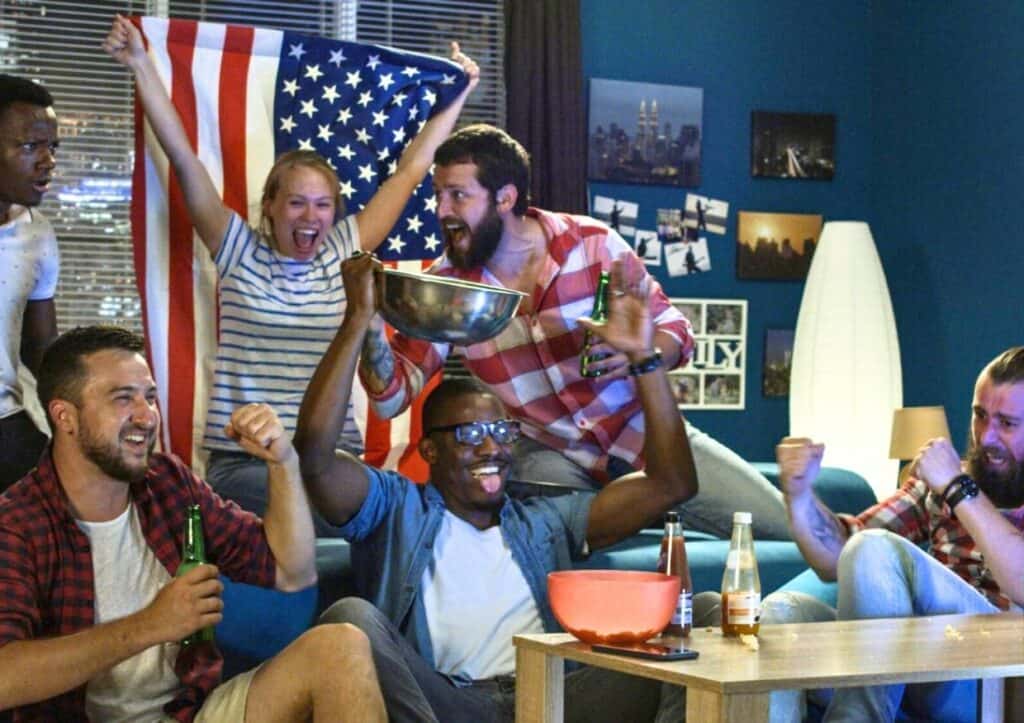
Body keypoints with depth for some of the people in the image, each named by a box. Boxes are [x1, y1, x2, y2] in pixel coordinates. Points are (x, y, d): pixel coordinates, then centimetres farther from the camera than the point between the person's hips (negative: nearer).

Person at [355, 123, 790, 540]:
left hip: (644, 433, -1)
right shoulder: (444, 285, -7)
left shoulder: (594, 244, -11)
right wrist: (372, 328, -30)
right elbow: (391, 397, -9)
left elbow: (673, 327, -3)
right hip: (549, 453, 1)